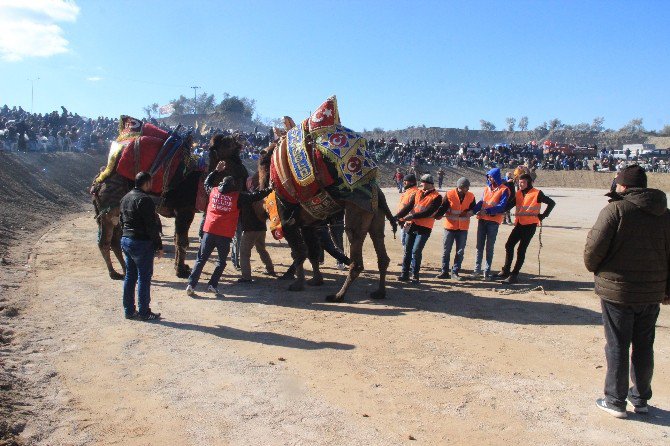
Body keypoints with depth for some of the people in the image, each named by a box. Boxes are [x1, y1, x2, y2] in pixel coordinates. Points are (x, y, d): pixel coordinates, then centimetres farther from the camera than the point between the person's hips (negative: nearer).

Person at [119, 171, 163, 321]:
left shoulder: (125, 198, 13)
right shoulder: (145, 200, -16)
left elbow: (121, 220, 18)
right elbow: (151, 226, -19)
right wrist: (159, 246, -13)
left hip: (126, 240, 9)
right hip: (141, 243, -9)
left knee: (129, 276, 14)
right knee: (144, 277, -1)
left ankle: (129, 310, 20)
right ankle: (144, 312, 5)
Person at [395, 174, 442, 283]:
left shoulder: (436, 197, -5)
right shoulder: (418, 193, 12)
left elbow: (428, 212, -16)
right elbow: (408, 207, 3)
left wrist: (412, 216, -20)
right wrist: (397, 217, -10)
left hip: (424, 228, -6)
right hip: (411, 225, 6)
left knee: (416, 251, -10)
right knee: (407, 250, 7)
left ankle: (415, 276, 2)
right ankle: (405, 274, 15)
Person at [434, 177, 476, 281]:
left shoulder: (471, 196, 0)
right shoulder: (449, 194, -8)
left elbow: (473, 209, 10)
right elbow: (443, 208, -9)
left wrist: (469, 212, -11)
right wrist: (437, 215, -26)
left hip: (463, 228, 2)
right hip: (450, 226, -2)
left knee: (460, 251, 5)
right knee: (446, 250, 4)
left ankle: (455, 272, 15)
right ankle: (444, 271, 13)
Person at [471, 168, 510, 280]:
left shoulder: (504, 190, -3)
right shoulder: (487, 188, 14)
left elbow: (502, 206, -12)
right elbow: (481, 202, 7)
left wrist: (487, 211, -21)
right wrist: (472, 211, -10)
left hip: (493, 221, -5)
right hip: (482, 220, 5)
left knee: (489, 247, 0)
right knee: (479, 246, 6)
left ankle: (487, 271, 6)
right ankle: (477, 269, 11)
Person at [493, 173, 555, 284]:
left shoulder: (537, 193, -6)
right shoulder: (518, 193, 11)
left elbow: (551, 203, -5)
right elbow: (509, 205, 3)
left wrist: (542, 216, -8)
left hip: (530, 225, -6)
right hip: (519, 224, 6)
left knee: (521, 250, -4)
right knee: (509, 245, 6)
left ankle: (514, 275, 3)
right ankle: (506, 271, 17)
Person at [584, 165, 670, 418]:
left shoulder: (615, 210, -14)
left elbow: (595, 247, -17)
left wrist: (593, 267, 4)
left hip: (617, 290, -5)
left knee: (617, 346, 4)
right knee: (644, 346, 16)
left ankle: (615, 400, 13)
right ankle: (641, 399, 28)